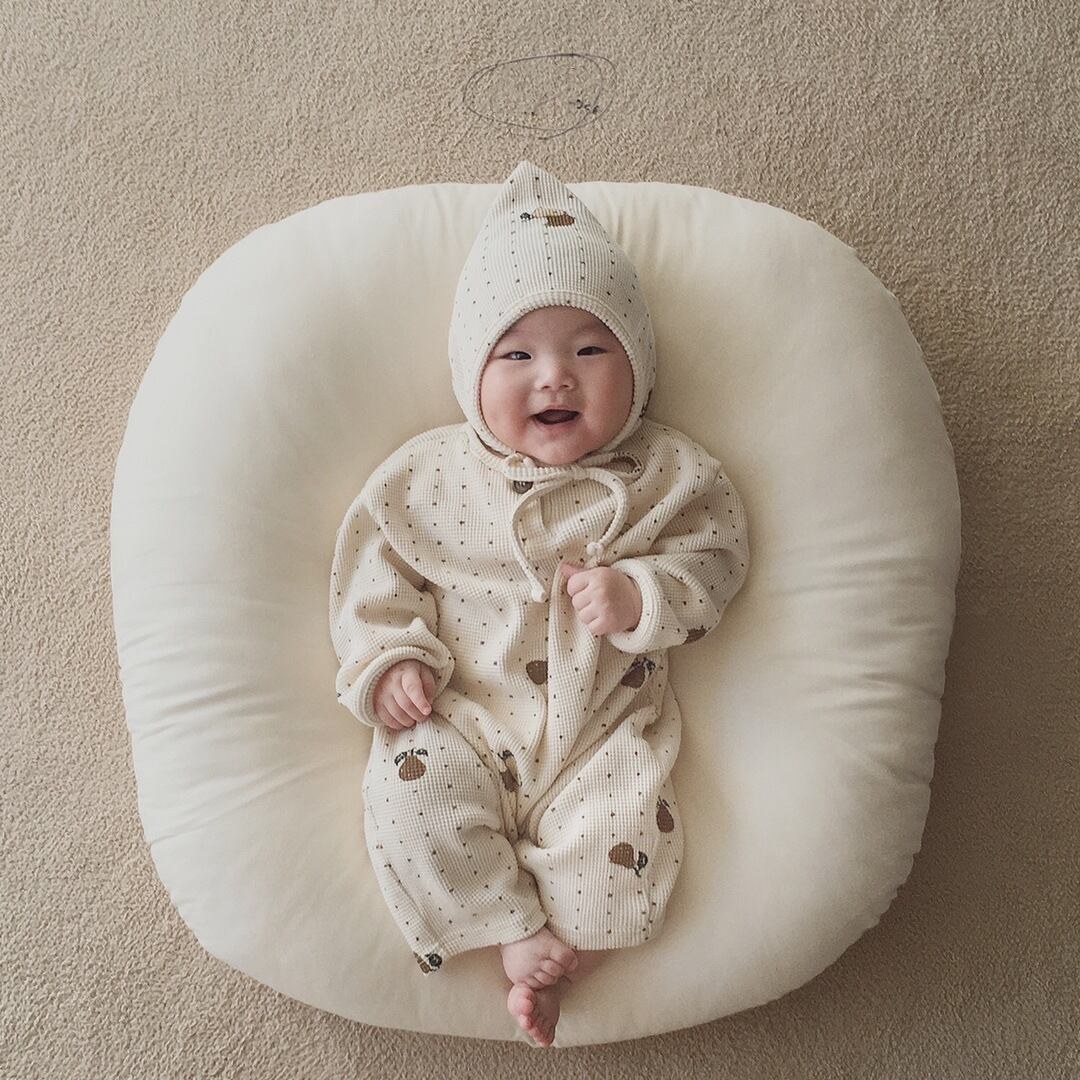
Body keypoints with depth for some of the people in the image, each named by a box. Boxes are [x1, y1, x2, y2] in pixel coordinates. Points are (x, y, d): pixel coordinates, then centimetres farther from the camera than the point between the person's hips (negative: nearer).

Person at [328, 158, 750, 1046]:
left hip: (604, 724, 0)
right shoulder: (432, 474, 0)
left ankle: (561, 964, 1)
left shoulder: (664, 474, -1)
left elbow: (715, 552, 0)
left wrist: (641, 595, -19)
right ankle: (521, 936, -6)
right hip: (456, 714, 1)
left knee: (627, 827, -21)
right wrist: (391, 657, -7)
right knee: (411, 798, -22)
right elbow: (375, 561, 5)